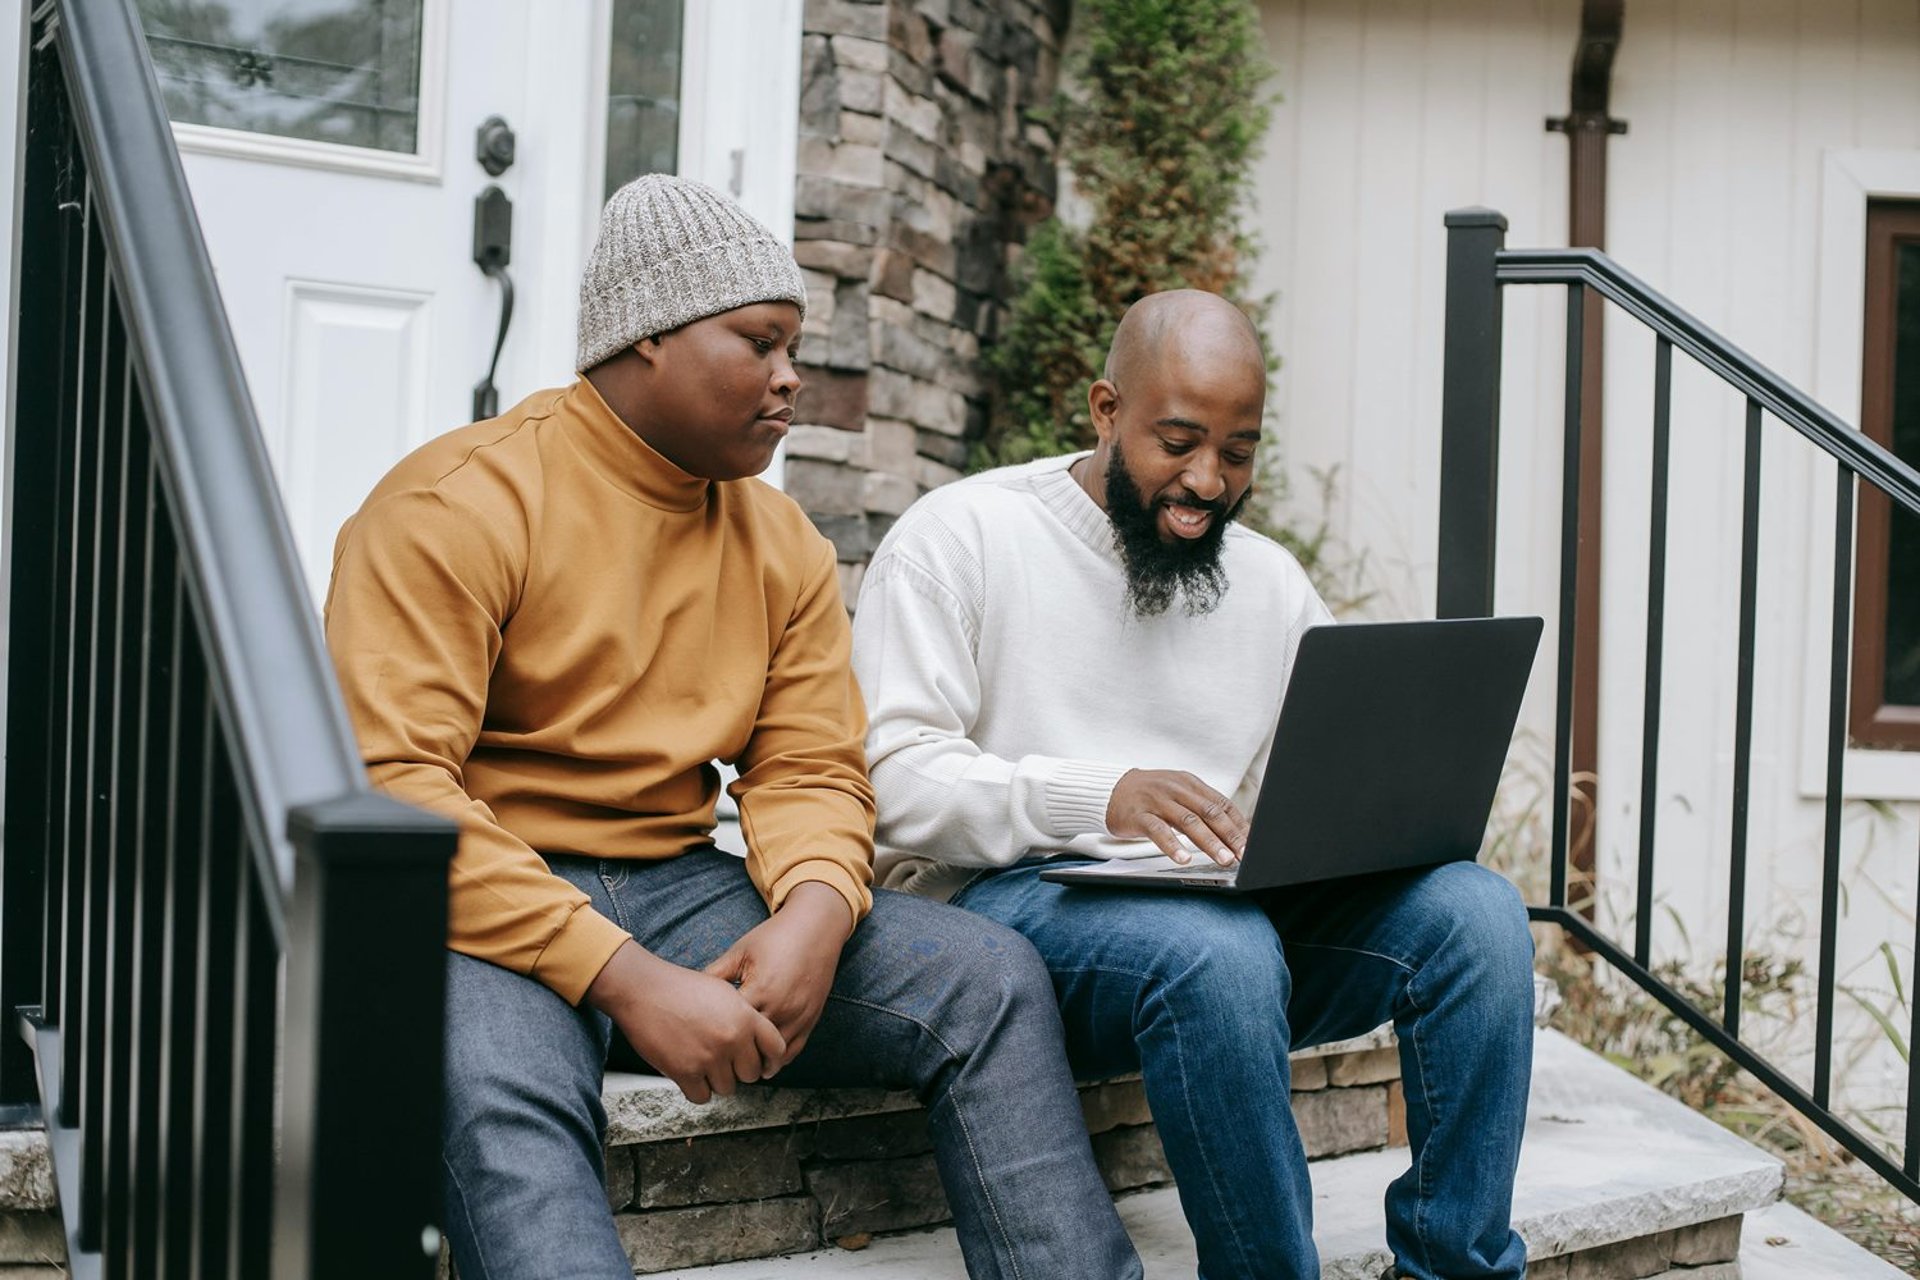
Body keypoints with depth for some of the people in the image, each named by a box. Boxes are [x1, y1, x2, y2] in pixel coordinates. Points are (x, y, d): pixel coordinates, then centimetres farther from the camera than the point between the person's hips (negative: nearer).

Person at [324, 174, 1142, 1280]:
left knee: (990, 976, -10)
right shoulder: (460, 504, -10)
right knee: (498, 1086, -39)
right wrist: (626, 979, -26)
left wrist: (815, 912, -16)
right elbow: (391, 785, -19)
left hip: (678, 889, 6)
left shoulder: (784, 544, 12)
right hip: (491, 911, -6)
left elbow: (811, 769, 10)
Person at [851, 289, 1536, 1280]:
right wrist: (1098, 796, -26)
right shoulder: (959, 537, 0)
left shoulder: (1273, 585, 18)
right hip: (1009, 897, -5)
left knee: (1476, 910, -20)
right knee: (1219, 951, -38)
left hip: (1231, 911, 6)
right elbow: (891, 775, -10)